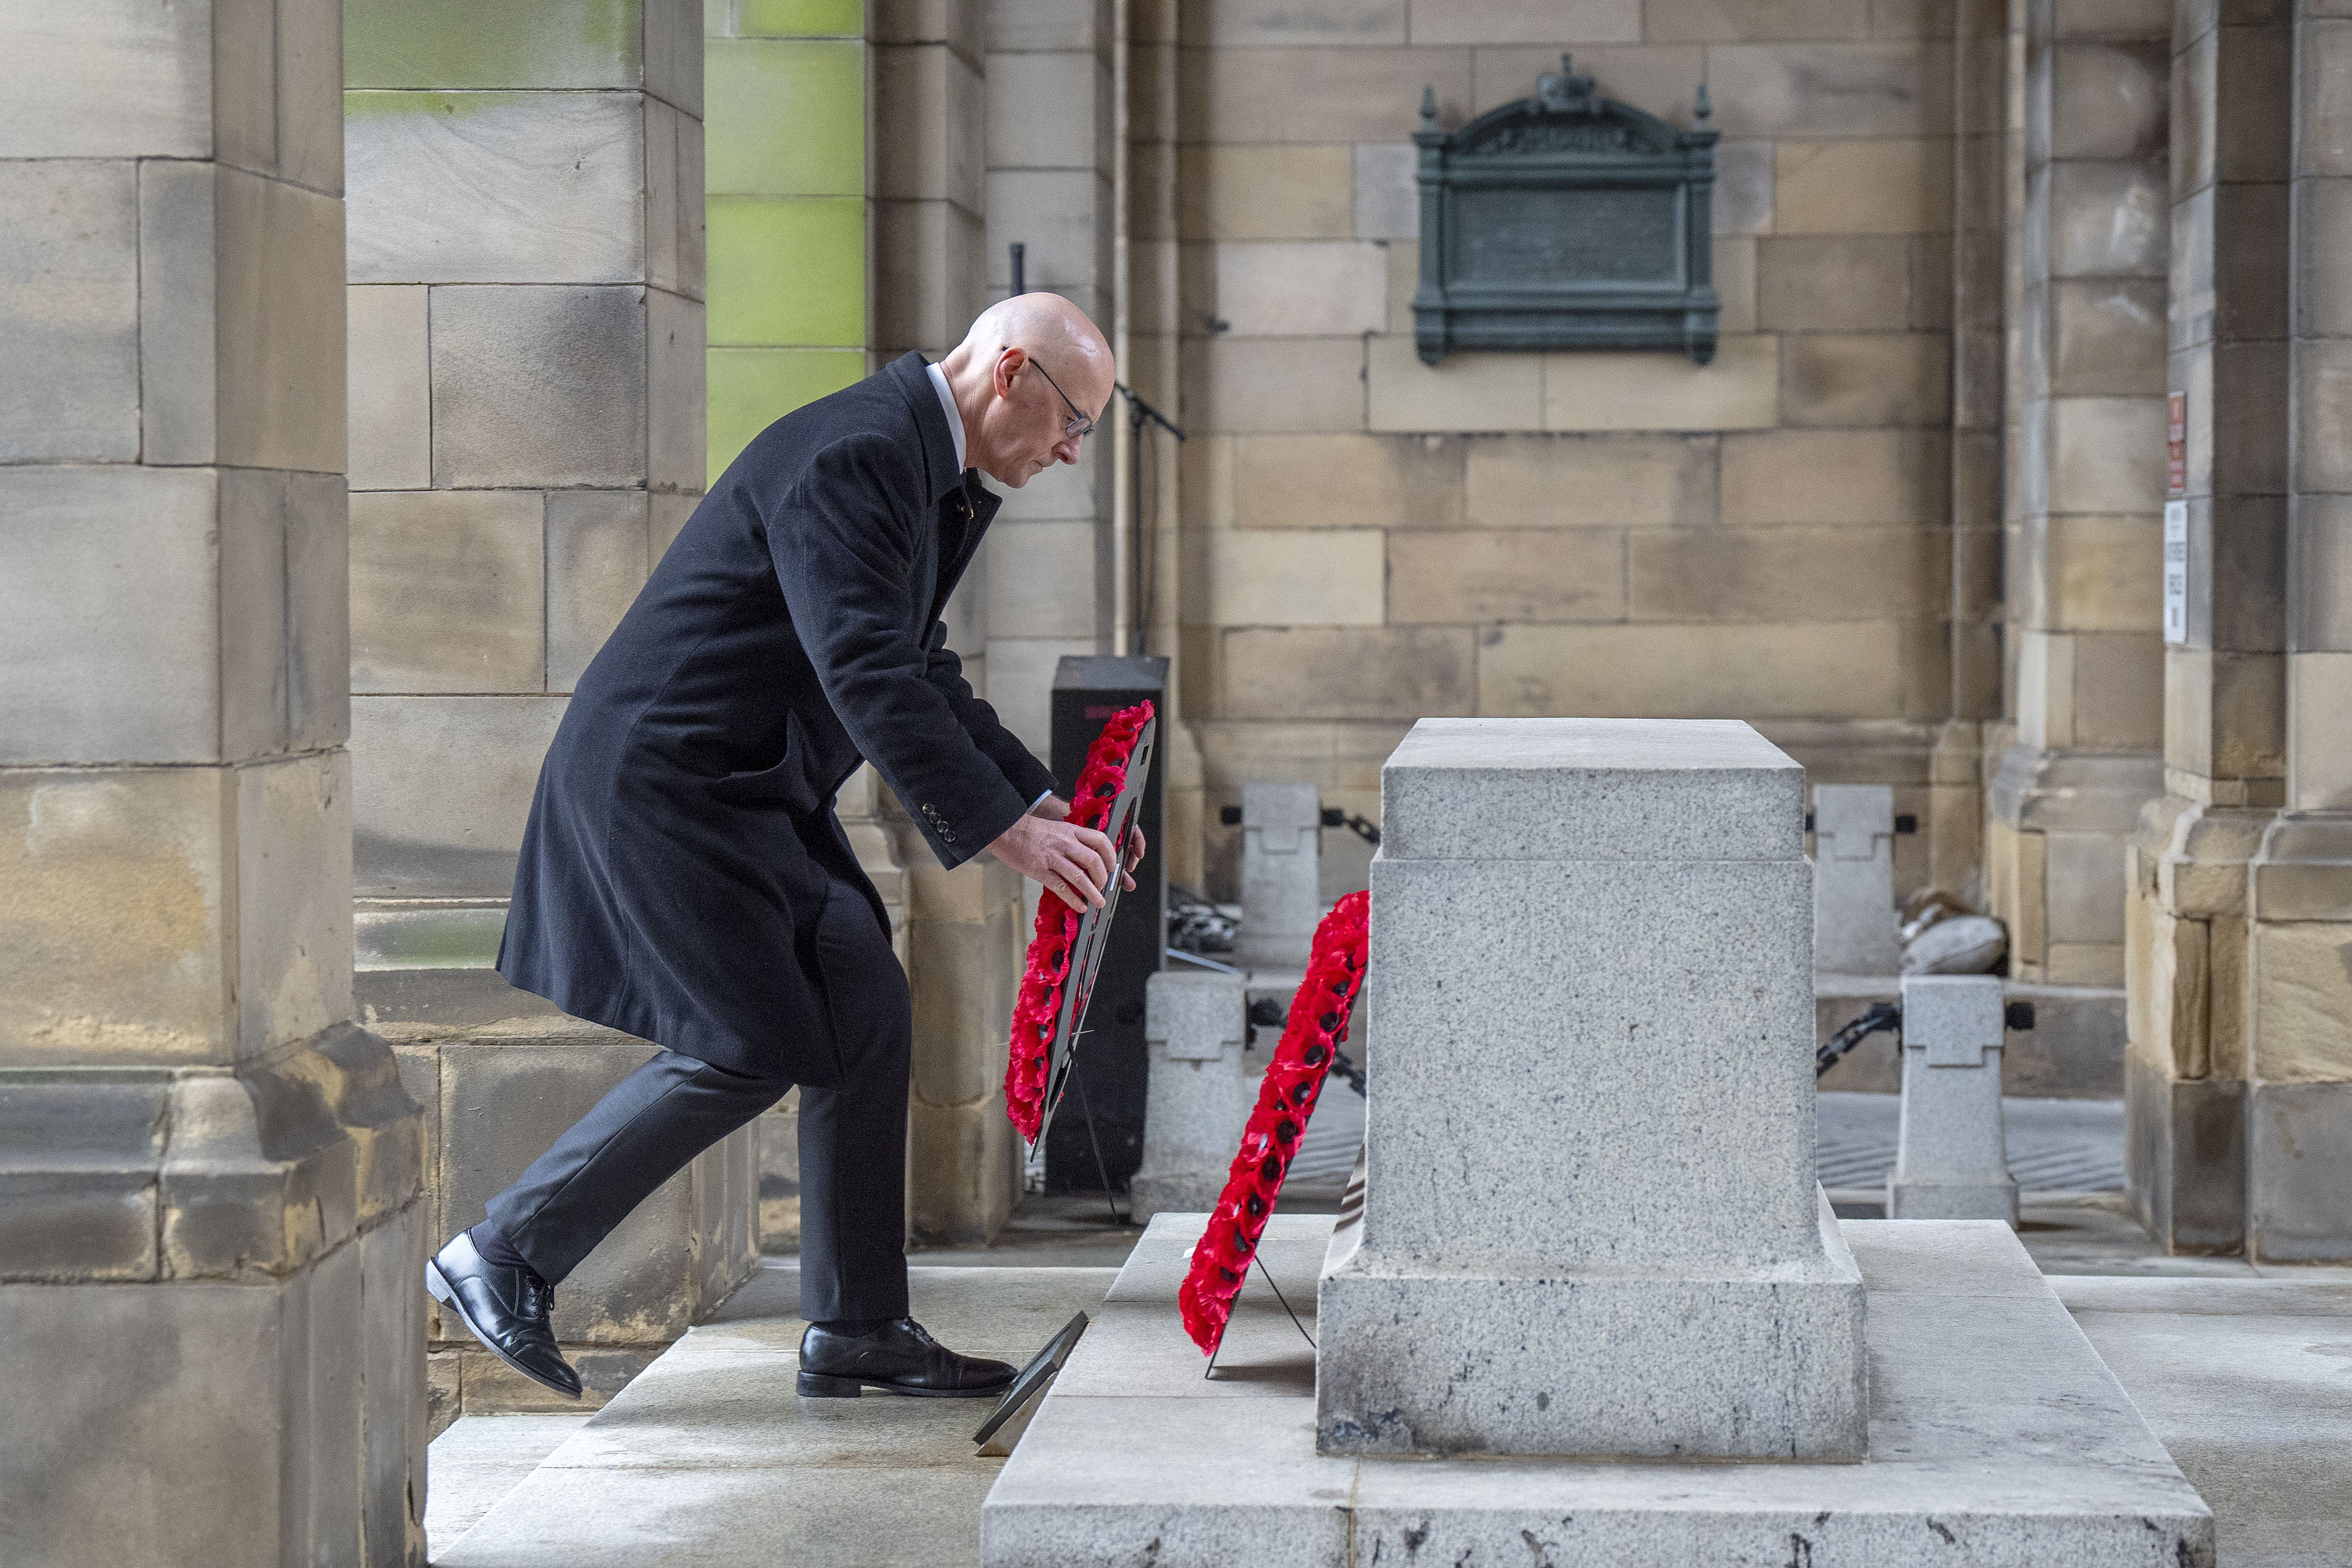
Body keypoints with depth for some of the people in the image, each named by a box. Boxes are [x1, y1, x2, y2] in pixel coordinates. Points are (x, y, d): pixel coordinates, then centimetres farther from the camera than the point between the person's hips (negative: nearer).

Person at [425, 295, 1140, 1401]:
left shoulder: (925, 474, 13)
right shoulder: (853, 455, -21)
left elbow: (916, 671, 23)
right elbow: (866, 677, -28)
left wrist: (1039, 801, 15)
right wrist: (1004, 832, -28)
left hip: (750, 789, 10)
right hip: (666, 778, -10)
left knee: (865, 1016, 5)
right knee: (753, 1048, -10)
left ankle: (857, 1329, 12)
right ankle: (506, 1255, 2)